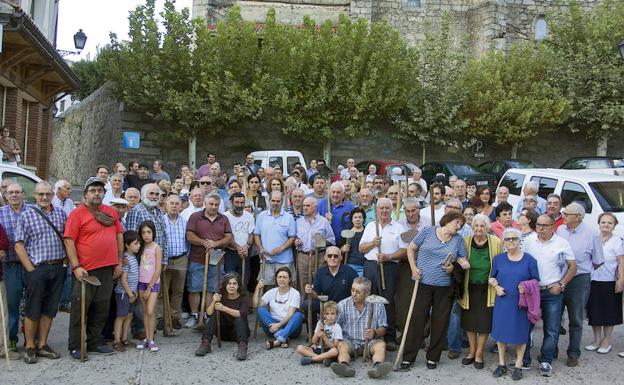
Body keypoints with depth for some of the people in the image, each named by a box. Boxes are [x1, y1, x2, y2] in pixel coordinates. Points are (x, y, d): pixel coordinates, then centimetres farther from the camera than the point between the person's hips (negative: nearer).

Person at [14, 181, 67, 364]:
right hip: (37, 269, -4)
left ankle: (42, 345, 21)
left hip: (58, 268, 4)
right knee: (32, 310, 2)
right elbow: (19, 246, -6)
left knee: (50, 309, 10)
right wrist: (31, 270, -11)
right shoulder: (26, 216, -2)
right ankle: (29, 347, 15)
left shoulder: (61, 214, 8)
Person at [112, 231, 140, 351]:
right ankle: (117, 341, 5)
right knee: (121, 316, -2)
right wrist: (130, 294, -13)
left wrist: (135, 291, 10)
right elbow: (123, 279, -19)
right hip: (123, 292, -8)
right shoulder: (126, 259, -19)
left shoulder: (134, 257, 8)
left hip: (131, 292, 8)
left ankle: (124, 338, 23)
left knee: (129, 315, 13)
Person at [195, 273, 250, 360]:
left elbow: (242, 314, -29)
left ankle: (242, 346, -47)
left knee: (239, 318, -30)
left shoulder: (243, 298, -9)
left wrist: (224, 308, -42)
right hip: (223, 332, 2)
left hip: (238, 332, -2)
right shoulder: (221, 296, -3)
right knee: (214, 314, -19)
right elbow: (209, 313, -16)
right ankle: (205, 344, -27)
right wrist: (214, 302, -35)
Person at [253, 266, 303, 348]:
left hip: (289, 327, -2)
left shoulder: (295, 293, -1)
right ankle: (283, 338, -34)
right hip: (272, 326, 2)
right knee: (261, 310, -21)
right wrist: (258, 288, -8)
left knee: (298, 315, -31)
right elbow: (256, 305, -1)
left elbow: (290, 314, -14)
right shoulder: (272, 292, 9)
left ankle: (278, 340, -46)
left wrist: (279, 325, -27)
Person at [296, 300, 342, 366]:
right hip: (318, 349, 4)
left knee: (335, 351, -38)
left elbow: (334, 346, -12)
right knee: (299, 348, -19)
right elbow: (314, 341, 3)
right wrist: (318, 331, -15)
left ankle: (311, 359, -28)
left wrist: (324, 337, -23)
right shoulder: (320, 323, 4)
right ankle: (323, 358, -27)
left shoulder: (337, 328, -5)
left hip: (328, 351, -3)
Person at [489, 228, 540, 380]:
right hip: (502, 301, 2)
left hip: (521, 303, -2)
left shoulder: (529, 259, -2)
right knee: (501, 331, 7)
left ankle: (518, 366, 19)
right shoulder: (498, 259, 5)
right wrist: (496, 286, -6)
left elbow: (536, 280, 1)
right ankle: (501, 364, 22)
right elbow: (491, 277, 14)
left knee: (520, 333, 4)